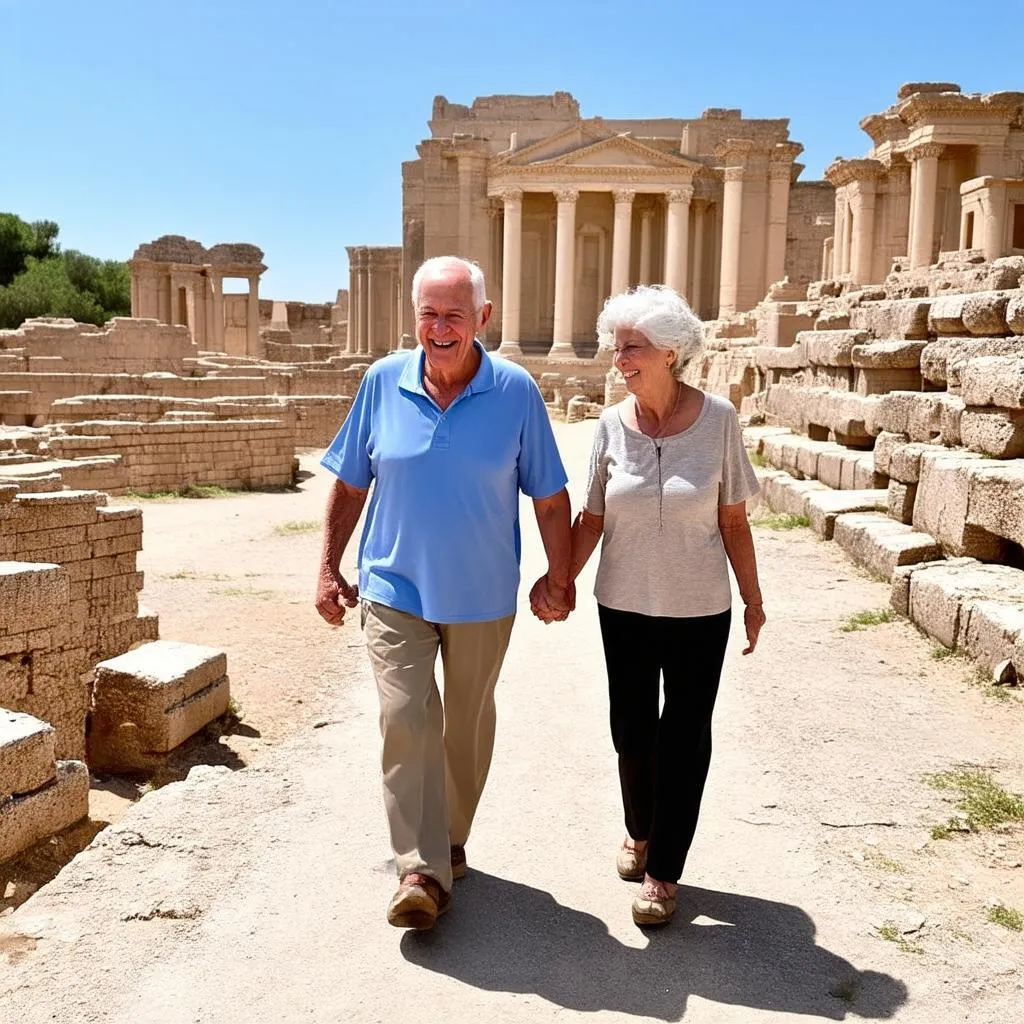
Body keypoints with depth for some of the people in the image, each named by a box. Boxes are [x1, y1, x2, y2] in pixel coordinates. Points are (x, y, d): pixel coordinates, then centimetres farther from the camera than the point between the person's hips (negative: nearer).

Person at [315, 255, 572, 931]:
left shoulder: (516, 391, -8)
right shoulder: (383, 383, -4)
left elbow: (550, 496, -2)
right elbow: (350, 485, 3)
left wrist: (560, 577, -4)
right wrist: (329, 570, 1)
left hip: (483, 596, 0)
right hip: (395, 588, 0)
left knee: (467, 725, 16)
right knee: (405, 720, -9)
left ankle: (452, 843, 37)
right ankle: (422, 871, 1)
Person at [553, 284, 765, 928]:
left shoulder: (718, 419, -9)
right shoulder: (612, 424, -4)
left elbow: (734, 521, -3)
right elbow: (592, 518, 1)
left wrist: (753, 600, 2)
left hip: (700, 610, -2)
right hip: (625, 607, 2)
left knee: (684, 736, 6)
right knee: (632, 730, 13)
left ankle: (663, 870, 20)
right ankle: (640, 831, 40)